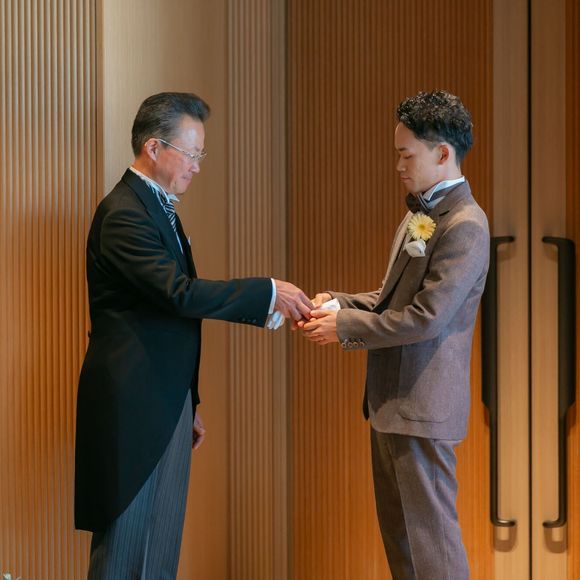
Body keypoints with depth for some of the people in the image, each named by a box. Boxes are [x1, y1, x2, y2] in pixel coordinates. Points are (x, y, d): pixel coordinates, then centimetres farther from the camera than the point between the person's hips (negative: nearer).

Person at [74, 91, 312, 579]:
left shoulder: (159, 208, 15)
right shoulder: (125, 213, -16)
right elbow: (181, 293, -27)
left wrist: (188, 403, 21)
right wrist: (269, 293, -20)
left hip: (164, 403, 10)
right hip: (134, 406, -10)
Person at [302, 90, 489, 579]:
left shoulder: (464, 226, -18)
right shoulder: (420, 213, 12)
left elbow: (425, 317, -23)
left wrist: (344, 327, -15)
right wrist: (341, 302, 2)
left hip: (421, 406, -10)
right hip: (391, 398, 10)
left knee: (430, 531, 0)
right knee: (397, 529, 18)